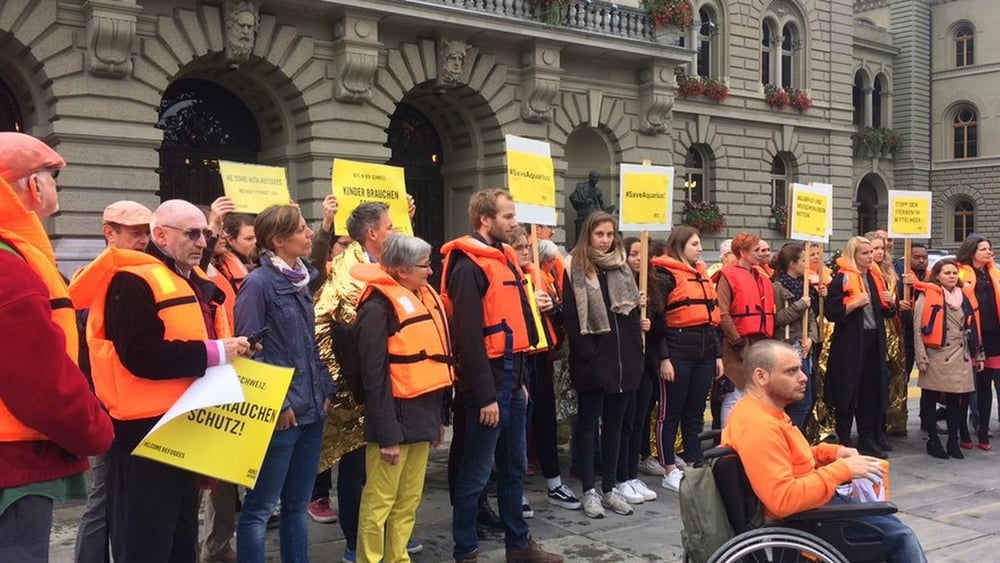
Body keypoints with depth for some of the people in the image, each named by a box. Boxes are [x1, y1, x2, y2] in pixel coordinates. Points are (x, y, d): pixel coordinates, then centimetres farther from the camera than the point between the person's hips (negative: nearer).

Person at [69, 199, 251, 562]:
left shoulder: (197, 282, 15)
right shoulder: (133, 282, -14)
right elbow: (141, 355, -26)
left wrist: (232, 350, 2)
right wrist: (213, 353, -23)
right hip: (146, 429, -9)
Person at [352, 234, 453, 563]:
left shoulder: (423, 298, 12)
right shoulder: (378, 307, -14)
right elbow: (375, 376, -16)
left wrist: (438, 417, 18)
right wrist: (387, 433, -17)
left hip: (422, 414, 8)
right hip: (396, 416, -8)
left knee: (409, 501, 15)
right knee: (380, 501, 2)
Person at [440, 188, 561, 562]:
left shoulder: (503, 258, 14)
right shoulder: (469, 266, -15)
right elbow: (469, 336, -19)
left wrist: (518, 377, 17)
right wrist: (485, 396, -20)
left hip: (511, 378, 9)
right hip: (487, 382, -9)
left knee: (514, 468, 17)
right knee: (475, 473, 2)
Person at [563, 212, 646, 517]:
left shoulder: (621, 267, 13)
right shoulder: (575, 270, -4)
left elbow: (632, 310, 16)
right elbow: (572, 319, -10)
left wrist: (634, 350, 7)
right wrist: (585, 353, -17)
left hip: (623, 359, 6)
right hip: (592, 361, -5)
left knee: (615, 425, 11)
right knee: (588, 425, 4)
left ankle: (610, 488, 20)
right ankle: (589, 492, 10)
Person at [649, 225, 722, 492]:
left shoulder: (701, 274, 17)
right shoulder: (666, 275, -6)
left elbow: (711, 317, 19)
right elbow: (656, 318, -11)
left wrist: (718, 354, 16)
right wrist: (663, 357, -16)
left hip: (704, 355, 7)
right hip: (678, 355, -7)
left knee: (695, 413, 13)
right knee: (671, 413, 2)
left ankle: (696, 466, 21)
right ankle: (669, 472, 9)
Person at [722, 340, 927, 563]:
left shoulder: (763, 411, 5)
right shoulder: (759, 426, -29)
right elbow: (784, 500, -35)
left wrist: (831, 452, 3)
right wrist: (842, 469, -26)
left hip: (807, 496, 11)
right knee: (899, 535, -1)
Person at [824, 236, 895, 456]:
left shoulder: (874, 277, 13)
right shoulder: (841, 278, -8)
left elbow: (885, 312, 22)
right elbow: (831, 312, -14)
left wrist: (889, 302, 1)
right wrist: (855, 303, -23)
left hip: (873, 341, 7)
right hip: (849, 343, -7)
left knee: (872, 392, 9)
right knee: (848, 391, -1)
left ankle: (867, 439, 19)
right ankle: (844, 441, 9)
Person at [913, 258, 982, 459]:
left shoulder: (963, 297, 16)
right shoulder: (927, 296, -2)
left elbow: (971, 328, 20)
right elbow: (918, 328, -7)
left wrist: (978, 355, 17)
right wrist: (921, 357, -12)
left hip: (960, 356, 5)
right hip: (936, 357, -5)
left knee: (956, 400, 5)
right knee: (931, 399, 3)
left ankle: (953, 442, 14)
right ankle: (933, 441, 12)